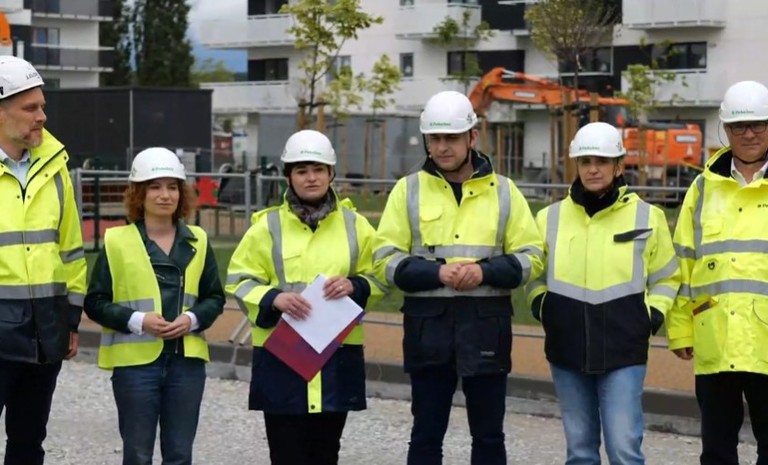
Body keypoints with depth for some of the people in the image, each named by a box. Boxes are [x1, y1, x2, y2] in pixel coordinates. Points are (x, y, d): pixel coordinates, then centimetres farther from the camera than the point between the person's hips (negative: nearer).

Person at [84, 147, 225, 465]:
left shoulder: (197, 241, 9)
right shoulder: (117, 241, -2)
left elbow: (215, 297, 11)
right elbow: (95, 302, -3)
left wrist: (193, 319, -9)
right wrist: (137, 321, -17)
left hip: (187, 360, 3)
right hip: (135, 361, -3)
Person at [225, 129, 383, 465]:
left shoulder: (354, 224, 7)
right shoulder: (267, 226, 1)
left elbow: (377, 278, 12)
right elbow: (240, 281, 1)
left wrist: (354, 286, -10)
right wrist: (274, 299, -18)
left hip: (338, 352, 2)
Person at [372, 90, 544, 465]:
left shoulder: (503, 191, 6)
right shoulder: (408, 189, 4)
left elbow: (531, 257, 4)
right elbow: (386, 260, 0)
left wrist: (486, 271, -14)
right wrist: (436, 273, -16)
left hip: (486, 326, 0)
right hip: (428, 326, 0)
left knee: (488, 434, 7)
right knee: (426, 434, 6)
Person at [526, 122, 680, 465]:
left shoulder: (646, 217, 1)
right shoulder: (551, 217, 6)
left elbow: (666, 278, 12)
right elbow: (533, 273, 20)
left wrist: (651, 317, -2)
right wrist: (541, 307, 3)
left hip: (624, 353, -3)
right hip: (566, 350, 3)